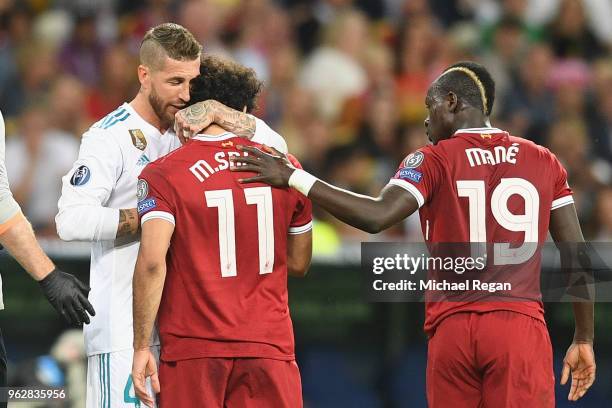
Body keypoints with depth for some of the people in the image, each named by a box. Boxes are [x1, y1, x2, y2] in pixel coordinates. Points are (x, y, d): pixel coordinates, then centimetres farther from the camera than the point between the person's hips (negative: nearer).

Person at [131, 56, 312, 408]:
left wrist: (142, 346, -11)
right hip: (270, 346, 2)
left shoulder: (163, 175, -3)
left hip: (193, 349, -2)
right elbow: (299, 264, 15)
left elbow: (152, 262, -15)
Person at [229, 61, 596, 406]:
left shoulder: (434, 161, 2)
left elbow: (376, 217, -15)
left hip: (452, 331, -1)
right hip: (520, 327, 1)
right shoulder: (545, 162, 10)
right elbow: (578, 259, 7)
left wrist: (294, 179, -9)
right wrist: (584, 340, 15)